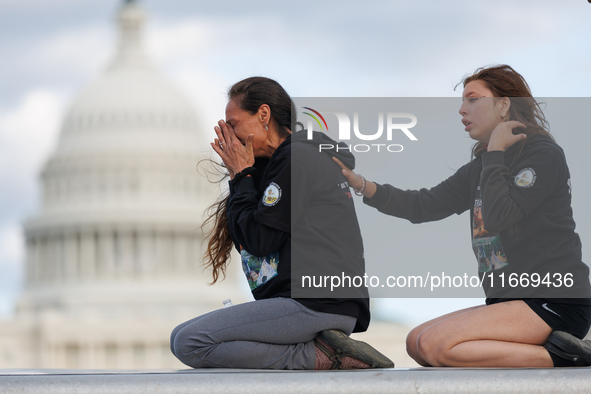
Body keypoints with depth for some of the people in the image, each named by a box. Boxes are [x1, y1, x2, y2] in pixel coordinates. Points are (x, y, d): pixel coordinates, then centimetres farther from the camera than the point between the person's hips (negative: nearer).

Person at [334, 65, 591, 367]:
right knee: (417, 344, 2)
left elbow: (497, 217, -21)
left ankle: (560, 356, -18)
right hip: (510, 302, 10)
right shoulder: (481, 167, 18)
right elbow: (424, 205, 17)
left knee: (436, 344, -22)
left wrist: (494, 151, -11)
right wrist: (362, 186, 6)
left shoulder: (543, 154, -9)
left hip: (555, 303, -10)